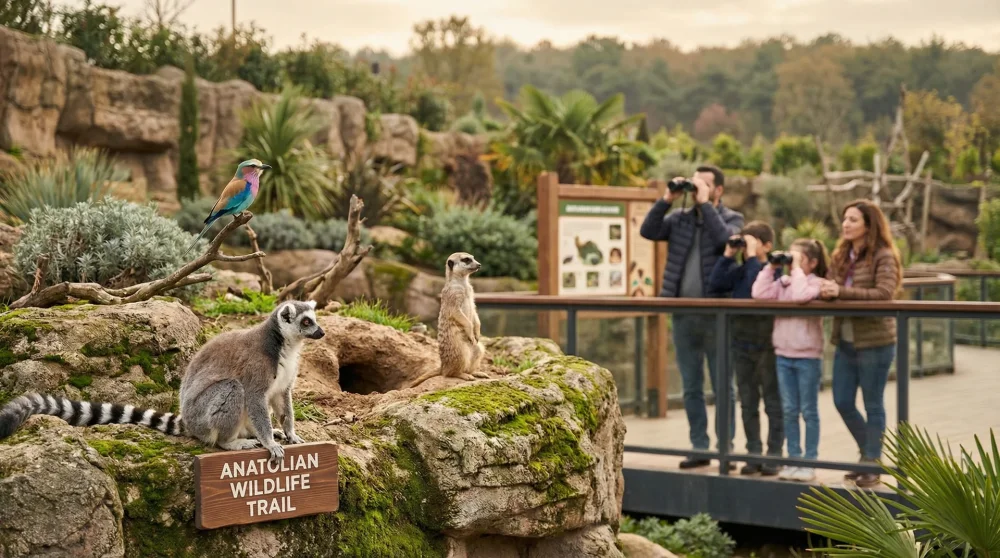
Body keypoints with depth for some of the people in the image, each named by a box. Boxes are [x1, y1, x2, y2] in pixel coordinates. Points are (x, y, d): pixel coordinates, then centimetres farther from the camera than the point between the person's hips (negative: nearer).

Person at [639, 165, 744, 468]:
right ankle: (699, 448, 17)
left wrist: (705, 204, -15)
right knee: (691, 388, 9)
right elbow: (648, 231, -1)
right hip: (683, 315, 4)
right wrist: (667, 199, -7)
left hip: (716, 316, -4)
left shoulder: (732, 218, 1)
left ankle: (725, 448, 7)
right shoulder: (680, 218, 11)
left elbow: (725, 238, -20)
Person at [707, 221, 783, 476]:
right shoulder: (739, 270, 8)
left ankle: (774, 455, 10)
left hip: (767, 344, -6)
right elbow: (715, 284, -3)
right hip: (741, 343, 6)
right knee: (748, 404, 11)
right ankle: (754, 453, 18)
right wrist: (728, 255, -4)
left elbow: (756, 289, -25)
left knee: (773, 403, 4)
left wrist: (751, 257, -19)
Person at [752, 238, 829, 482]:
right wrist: (771, 267, -3)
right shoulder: (783, 282, 9)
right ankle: (793, 459, 16)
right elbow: (759, 294, -4)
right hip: (783, 355, 6)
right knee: (789, 411, 9)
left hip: (808, 357, -6)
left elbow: (800, 296, -28)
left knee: (808, 411, 4)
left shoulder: (816, 282, -8)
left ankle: (810, 462, 10)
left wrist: (796, 269, -18)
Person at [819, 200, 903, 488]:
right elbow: (833, 289, 9)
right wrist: (825, 291, -15)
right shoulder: (842, 256, 11)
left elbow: (884, 293, -22)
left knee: (873, 405, 3)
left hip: (874, 341, -7)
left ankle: (872, 464, 16)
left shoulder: (883, 256, -10)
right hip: (845, 341, 7)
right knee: (842, 402, 10)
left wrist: (841, 292, -27)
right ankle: (869, 452, 30)